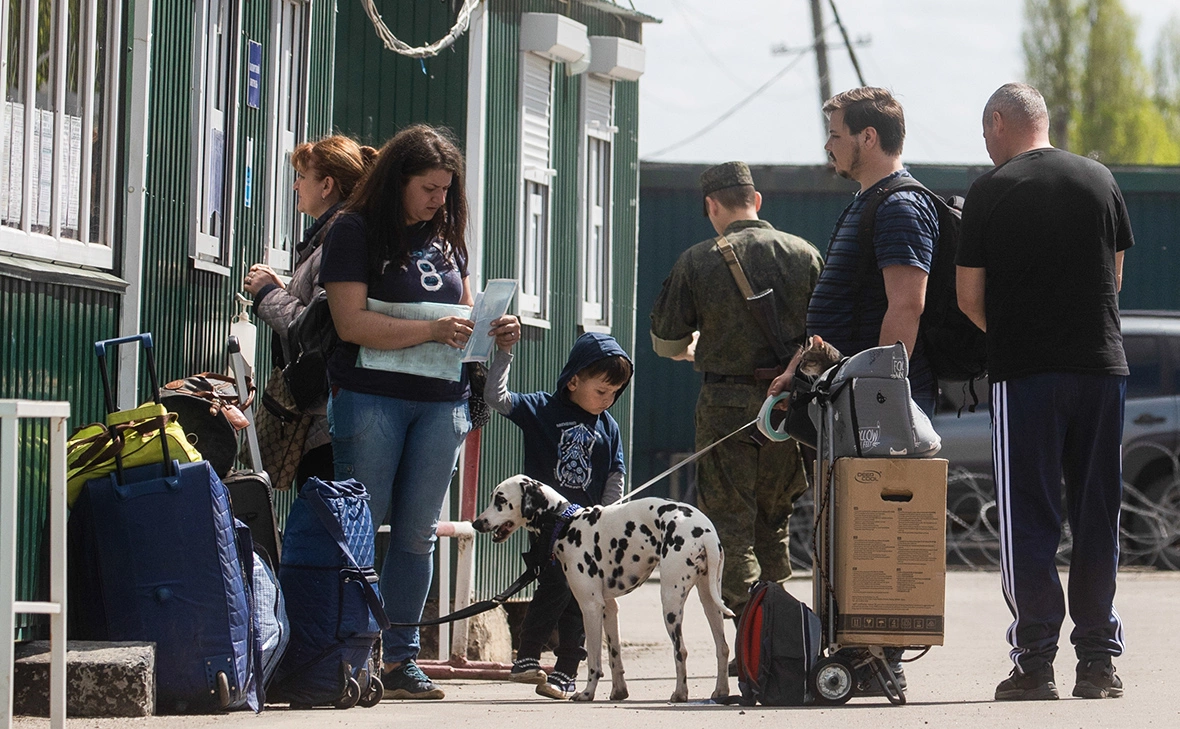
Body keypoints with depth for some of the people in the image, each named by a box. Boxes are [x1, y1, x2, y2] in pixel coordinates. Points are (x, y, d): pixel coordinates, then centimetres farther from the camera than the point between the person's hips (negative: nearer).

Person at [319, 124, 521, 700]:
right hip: (371, 398, -5)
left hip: (441, 401, 5)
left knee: (417, 533, 5)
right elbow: (352, 323, -14)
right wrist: (431, 330, -20)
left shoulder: (445, 236, 15)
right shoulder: (355, 231, -4)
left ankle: (401, 657, 8)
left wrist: (494, 329, 2)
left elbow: (463, 310, 24)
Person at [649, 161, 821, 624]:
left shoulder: (697, 261, -5)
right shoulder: (804, 255, 1)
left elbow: (665, 342, 4)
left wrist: (690, 349, 27)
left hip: (727, 404, -3)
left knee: (729, 524, 1)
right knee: (774, 523, 17)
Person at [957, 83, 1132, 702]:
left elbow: (969, 297, -1)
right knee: (1097, 518, 8)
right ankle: (1098, 661, 7)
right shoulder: (1099, 180, 7)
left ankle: (1034, 661, -3)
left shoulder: (990, 191, -3)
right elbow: (1115, 275, 14)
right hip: (1102, 365, 3)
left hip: (1024, 371, -3)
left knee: (1029, 519, 1)